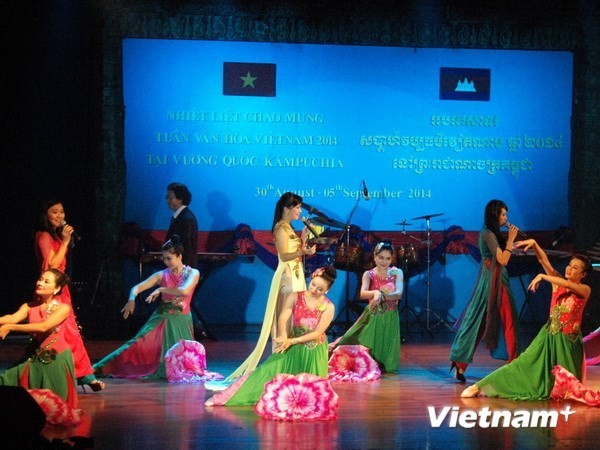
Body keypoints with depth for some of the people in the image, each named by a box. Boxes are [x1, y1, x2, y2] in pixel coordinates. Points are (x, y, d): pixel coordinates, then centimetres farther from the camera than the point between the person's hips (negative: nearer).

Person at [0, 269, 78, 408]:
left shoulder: (63, 308, -11)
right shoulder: (29, 307, 2)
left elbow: (43, 327, -25)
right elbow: (13, 318, -17)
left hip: (58, 359, -4)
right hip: (35, 359, 4)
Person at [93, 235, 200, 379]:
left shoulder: (193, 273, -5)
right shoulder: (161, 275, -1)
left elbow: (184, 290, -24)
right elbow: (137, 288, -7)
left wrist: (161, 289, -17)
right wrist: (131, 299, -29)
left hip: (182, 321, 0)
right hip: (163, 319, 0)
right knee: (140, 343, -9)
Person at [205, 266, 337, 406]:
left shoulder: (328, 307, -12)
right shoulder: (295, 297, -9)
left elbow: (318, 333, -16)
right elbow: (282, 319, -18)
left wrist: (291, 341, -24)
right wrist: (283, 337, -40)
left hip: (315, 352, 0)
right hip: (293, 347, 0)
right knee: (268, 371, -10)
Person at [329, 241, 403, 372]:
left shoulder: (397, 273, -1)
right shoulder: (369, 274, -3)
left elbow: (399, 294, -17)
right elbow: (363, 294, -21)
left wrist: (382, 296, -35)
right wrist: (376, 293, -42)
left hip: (390, 319, 1)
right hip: (372, 317, -1)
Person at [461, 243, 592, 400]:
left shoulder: (585, 290, -4)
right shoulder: (557, 283, 5)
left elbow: (568, 284, -24)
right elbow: (543, 260, -6)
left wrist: (542, 276, -23)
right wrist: (534, 244, -22)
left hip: (568, 341, -2)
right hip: (549, 336, 2)